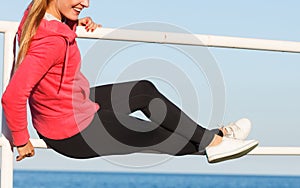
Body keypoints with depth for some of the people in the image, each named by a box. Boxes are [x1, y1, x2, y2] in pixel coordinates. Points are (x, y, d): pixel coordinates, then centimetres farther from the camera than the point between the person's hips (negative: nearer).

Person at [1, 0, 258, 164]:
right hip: (74, 134, -10)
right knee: (156, 136, 12)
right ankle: (209, 143, 39)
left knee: (144, 90, 20)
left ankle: (210, 138, 33)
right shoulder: (52, 41, -35)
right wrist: (22, 142, -22)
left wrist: (76, 23, 2)